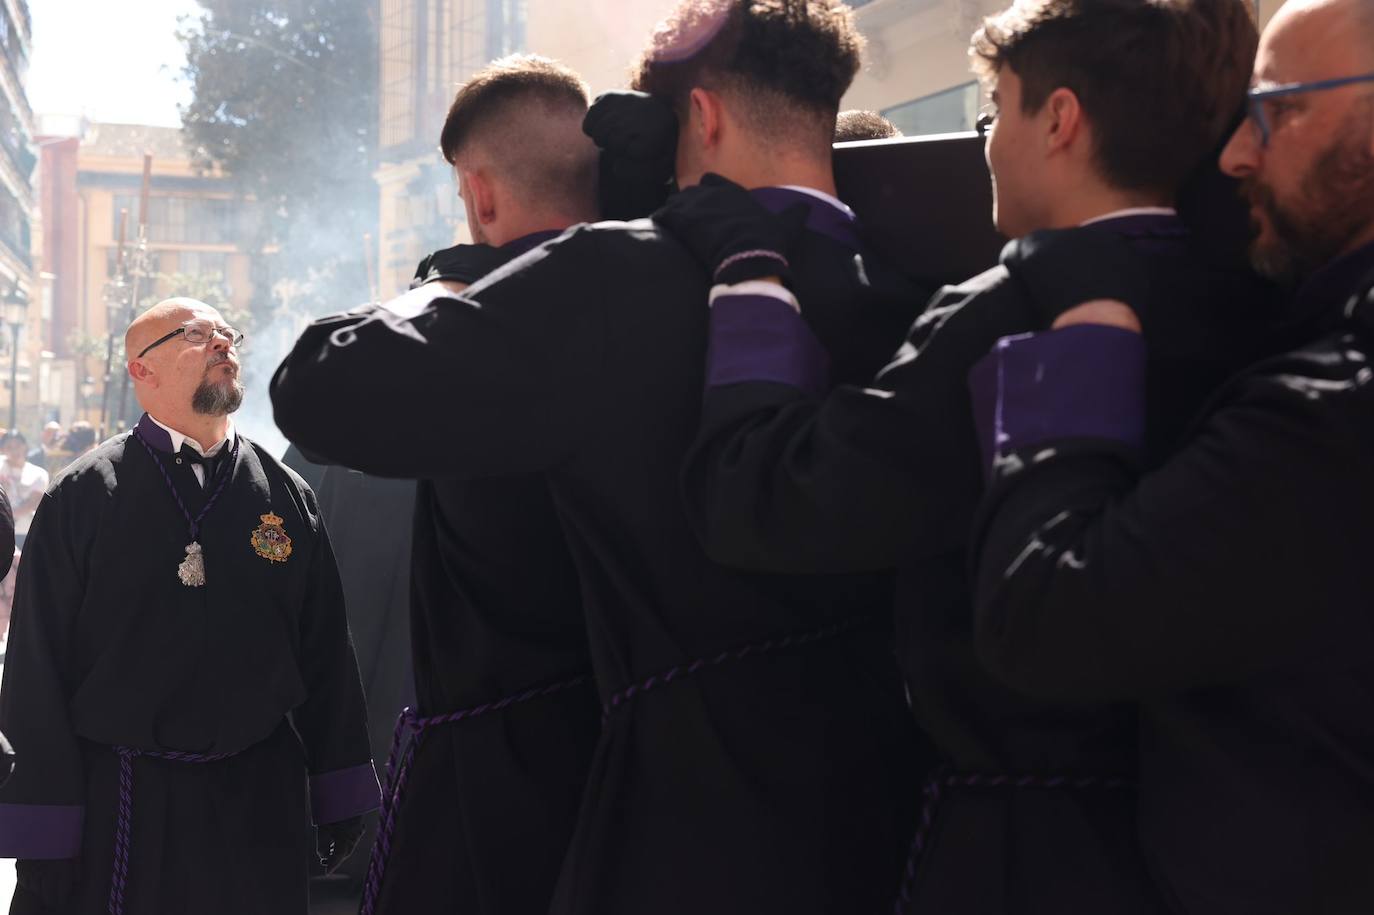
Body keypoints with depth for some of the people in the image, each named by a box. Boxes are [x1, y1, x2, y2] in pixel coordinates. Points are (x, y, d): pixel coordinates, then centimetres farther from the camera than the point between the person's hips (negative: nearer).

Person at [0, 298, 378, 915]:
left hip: (261, 807, 3)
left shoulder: (285, 494, 7)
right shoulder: (83, 497, -2)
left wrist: (340, 797, 10)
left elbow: (325, 650, 11)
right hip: (121, 810, -2)